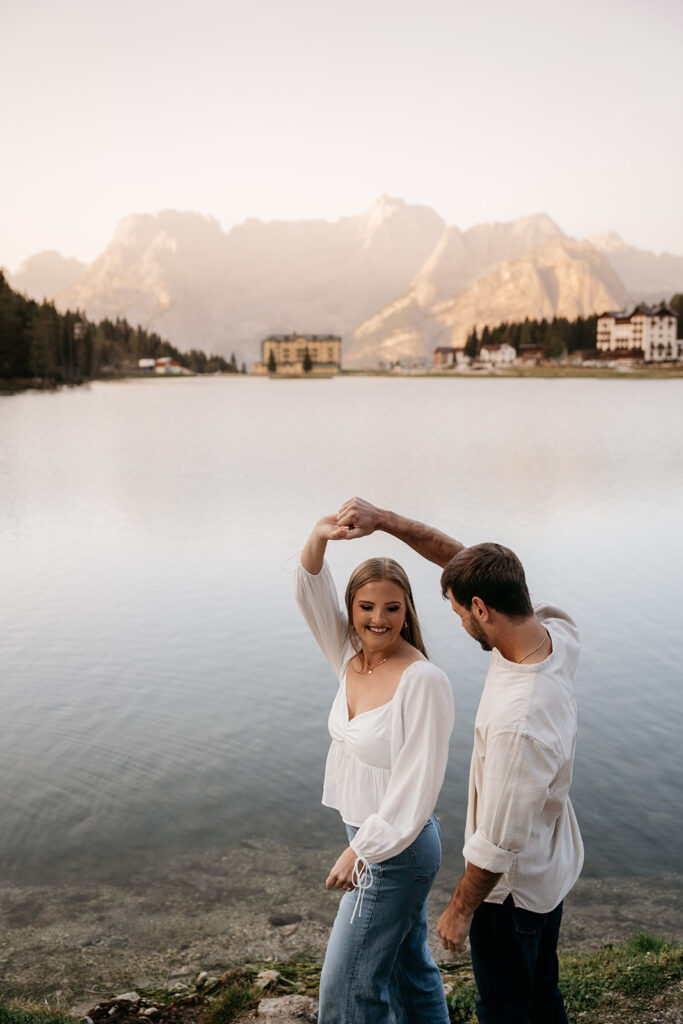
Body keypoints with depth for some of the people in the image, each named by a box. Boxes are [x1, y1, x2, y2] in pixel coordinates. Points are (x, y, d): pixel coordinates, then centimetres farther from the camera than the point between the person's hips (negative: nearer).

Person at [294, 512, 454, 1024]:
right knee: (410, 966, 23)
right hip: (368, 835, 7)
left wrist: (362, 850, -22)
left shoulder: (424, 681, -23)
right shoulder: (352, 657, -1)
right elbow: (312, 595, -9)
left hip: (396, 848, -7)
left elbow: (418, 783, -24)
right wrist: (318, 539, -28)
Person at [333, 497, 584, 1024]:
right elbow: (460, 556, -8)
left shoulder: (517, 722, -41)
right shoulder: (557, 632, -16)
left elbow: (498, 844, -28)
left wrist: (461, 908, -11)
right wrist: (383, 518, -15)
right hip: (554, 864, 8)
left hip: (514, 884, -8)